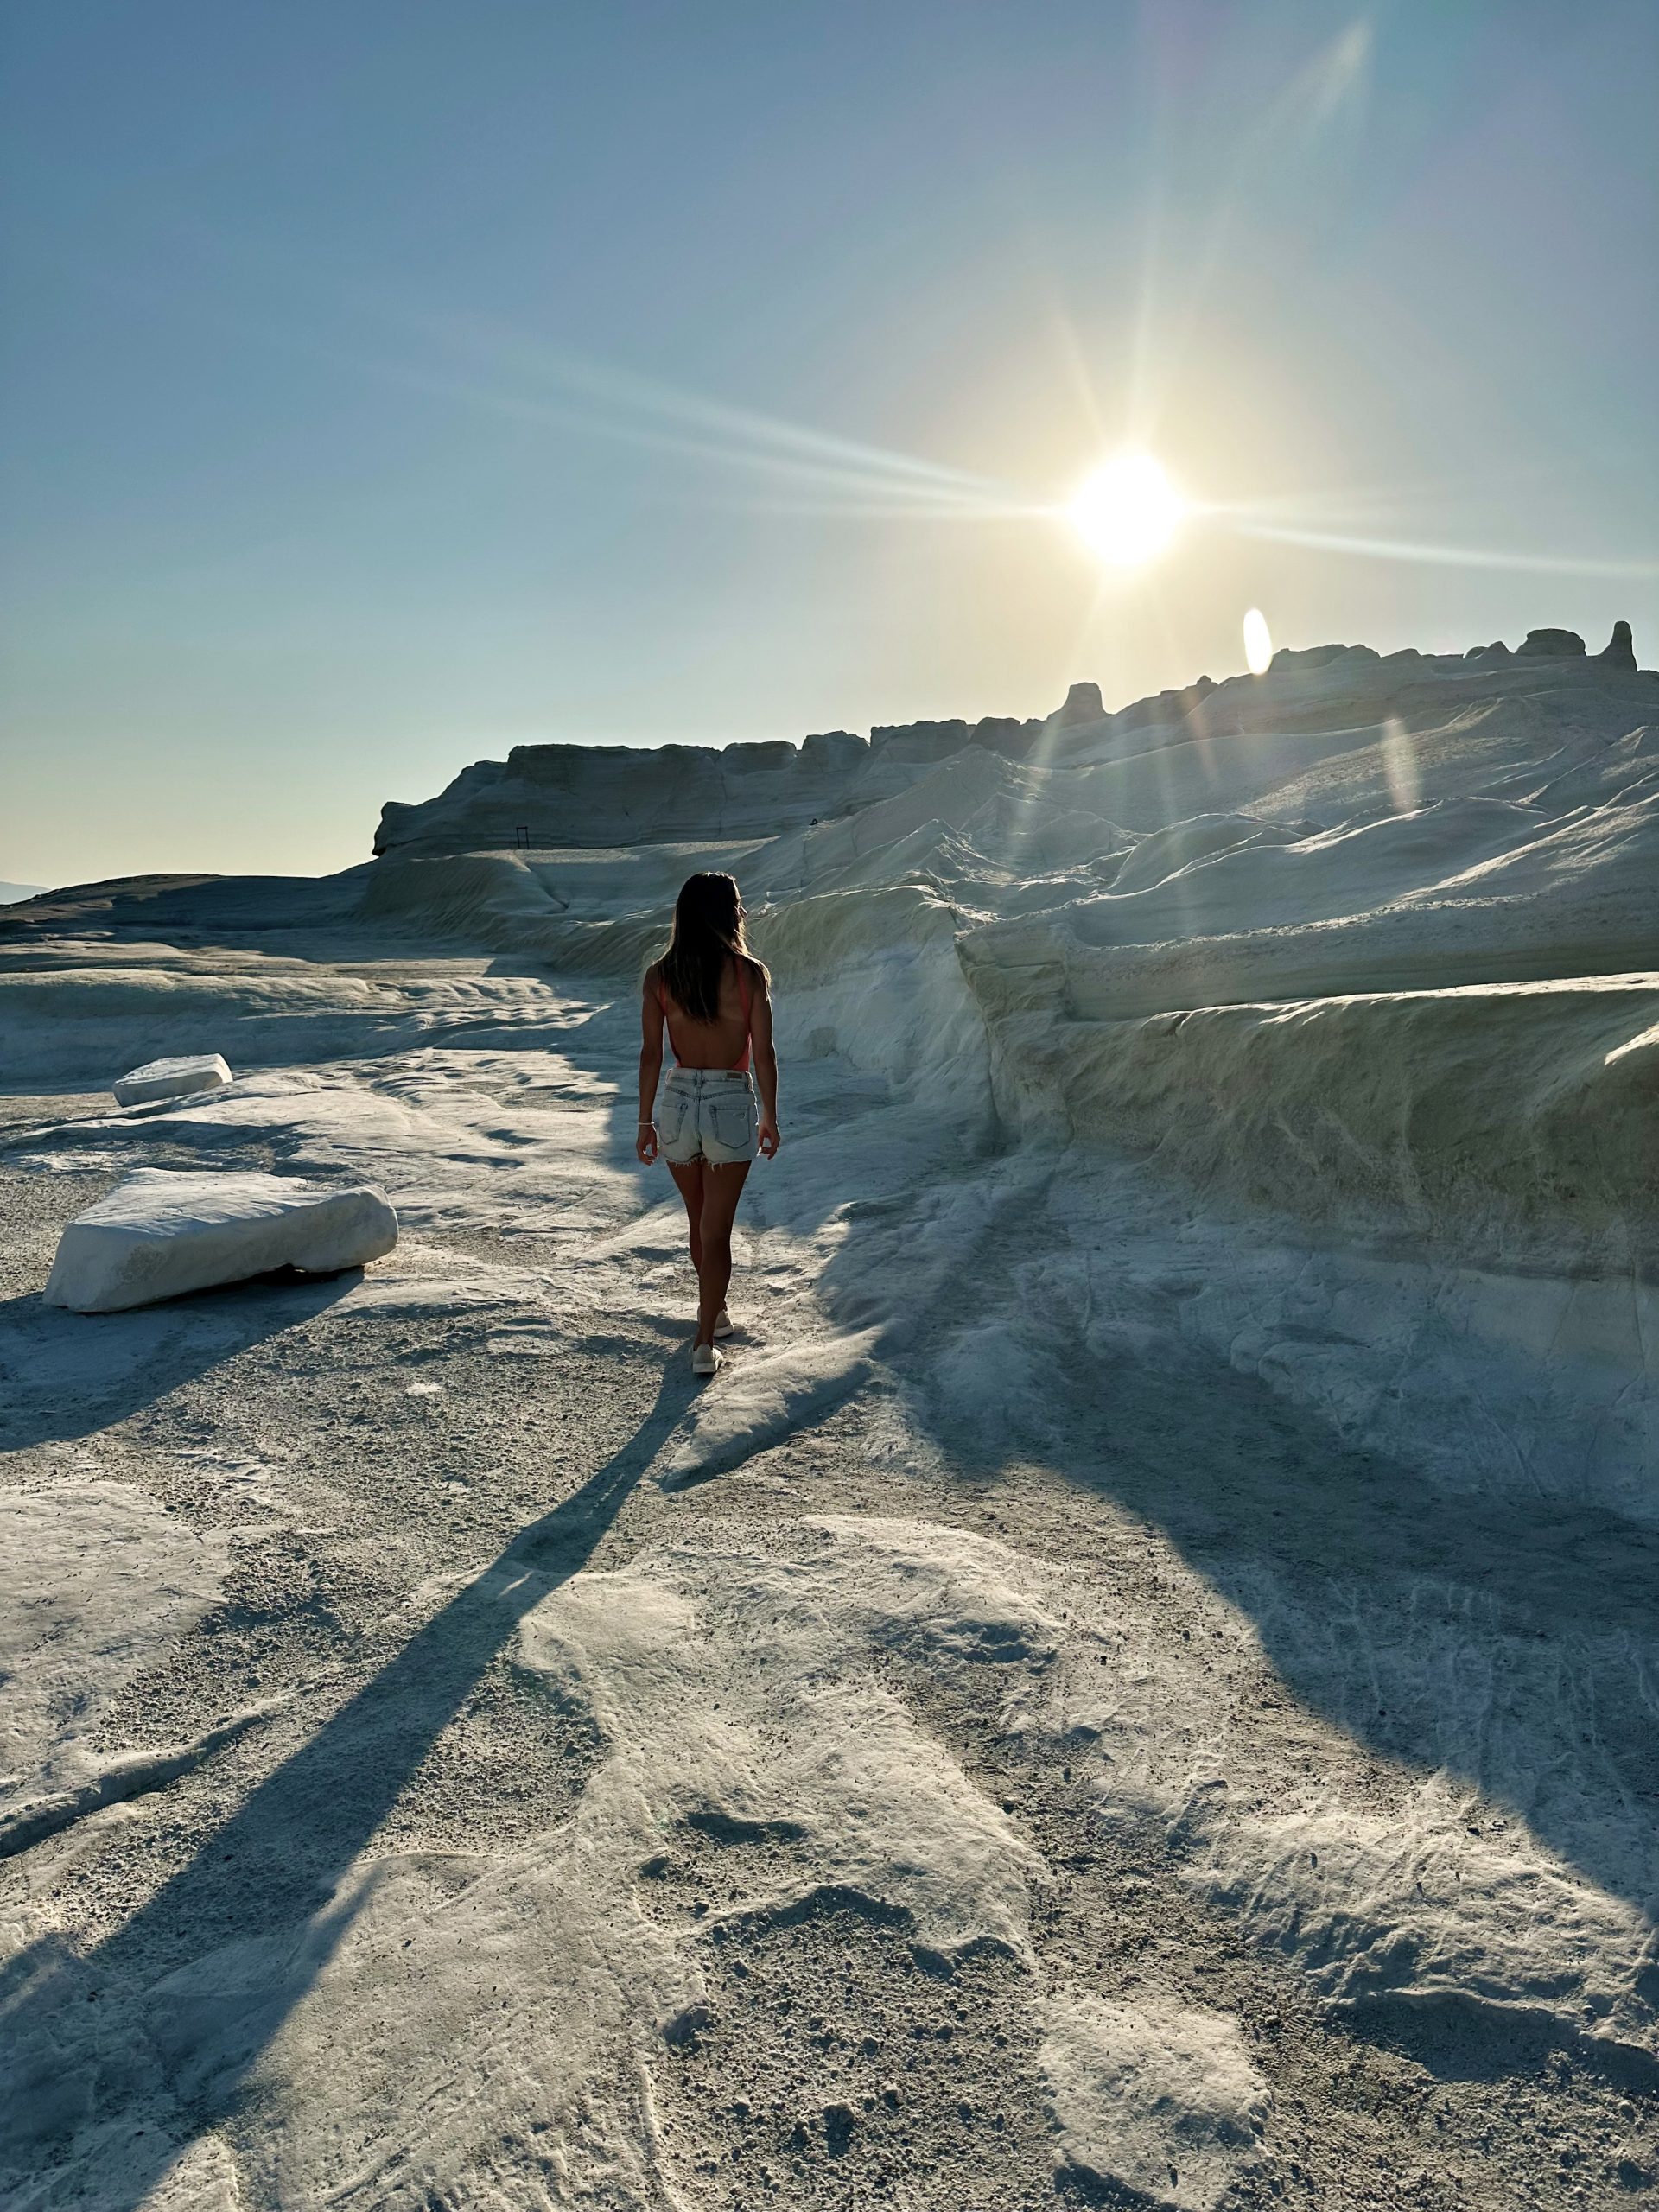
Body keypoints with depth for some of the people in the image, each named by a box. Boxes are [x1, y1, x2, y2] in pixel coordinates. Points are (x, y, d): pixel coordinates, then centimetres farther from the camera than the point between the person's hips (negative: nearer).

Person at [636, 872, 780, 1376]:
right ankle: (704, 1344, 4)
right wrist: (770, 1118, 5)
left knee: (699, 1221, 22)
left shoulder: (660, 974, -3)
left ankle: (715, 1311, 42)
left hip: (678, 1101, 3)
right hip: (731, 1103, -3)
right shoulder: (749, 972, -9)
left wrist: (645, 1122, 7)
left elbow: (651, 1053, -1)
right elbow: (763, 1053, -6)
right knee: (716, 1229, 5)